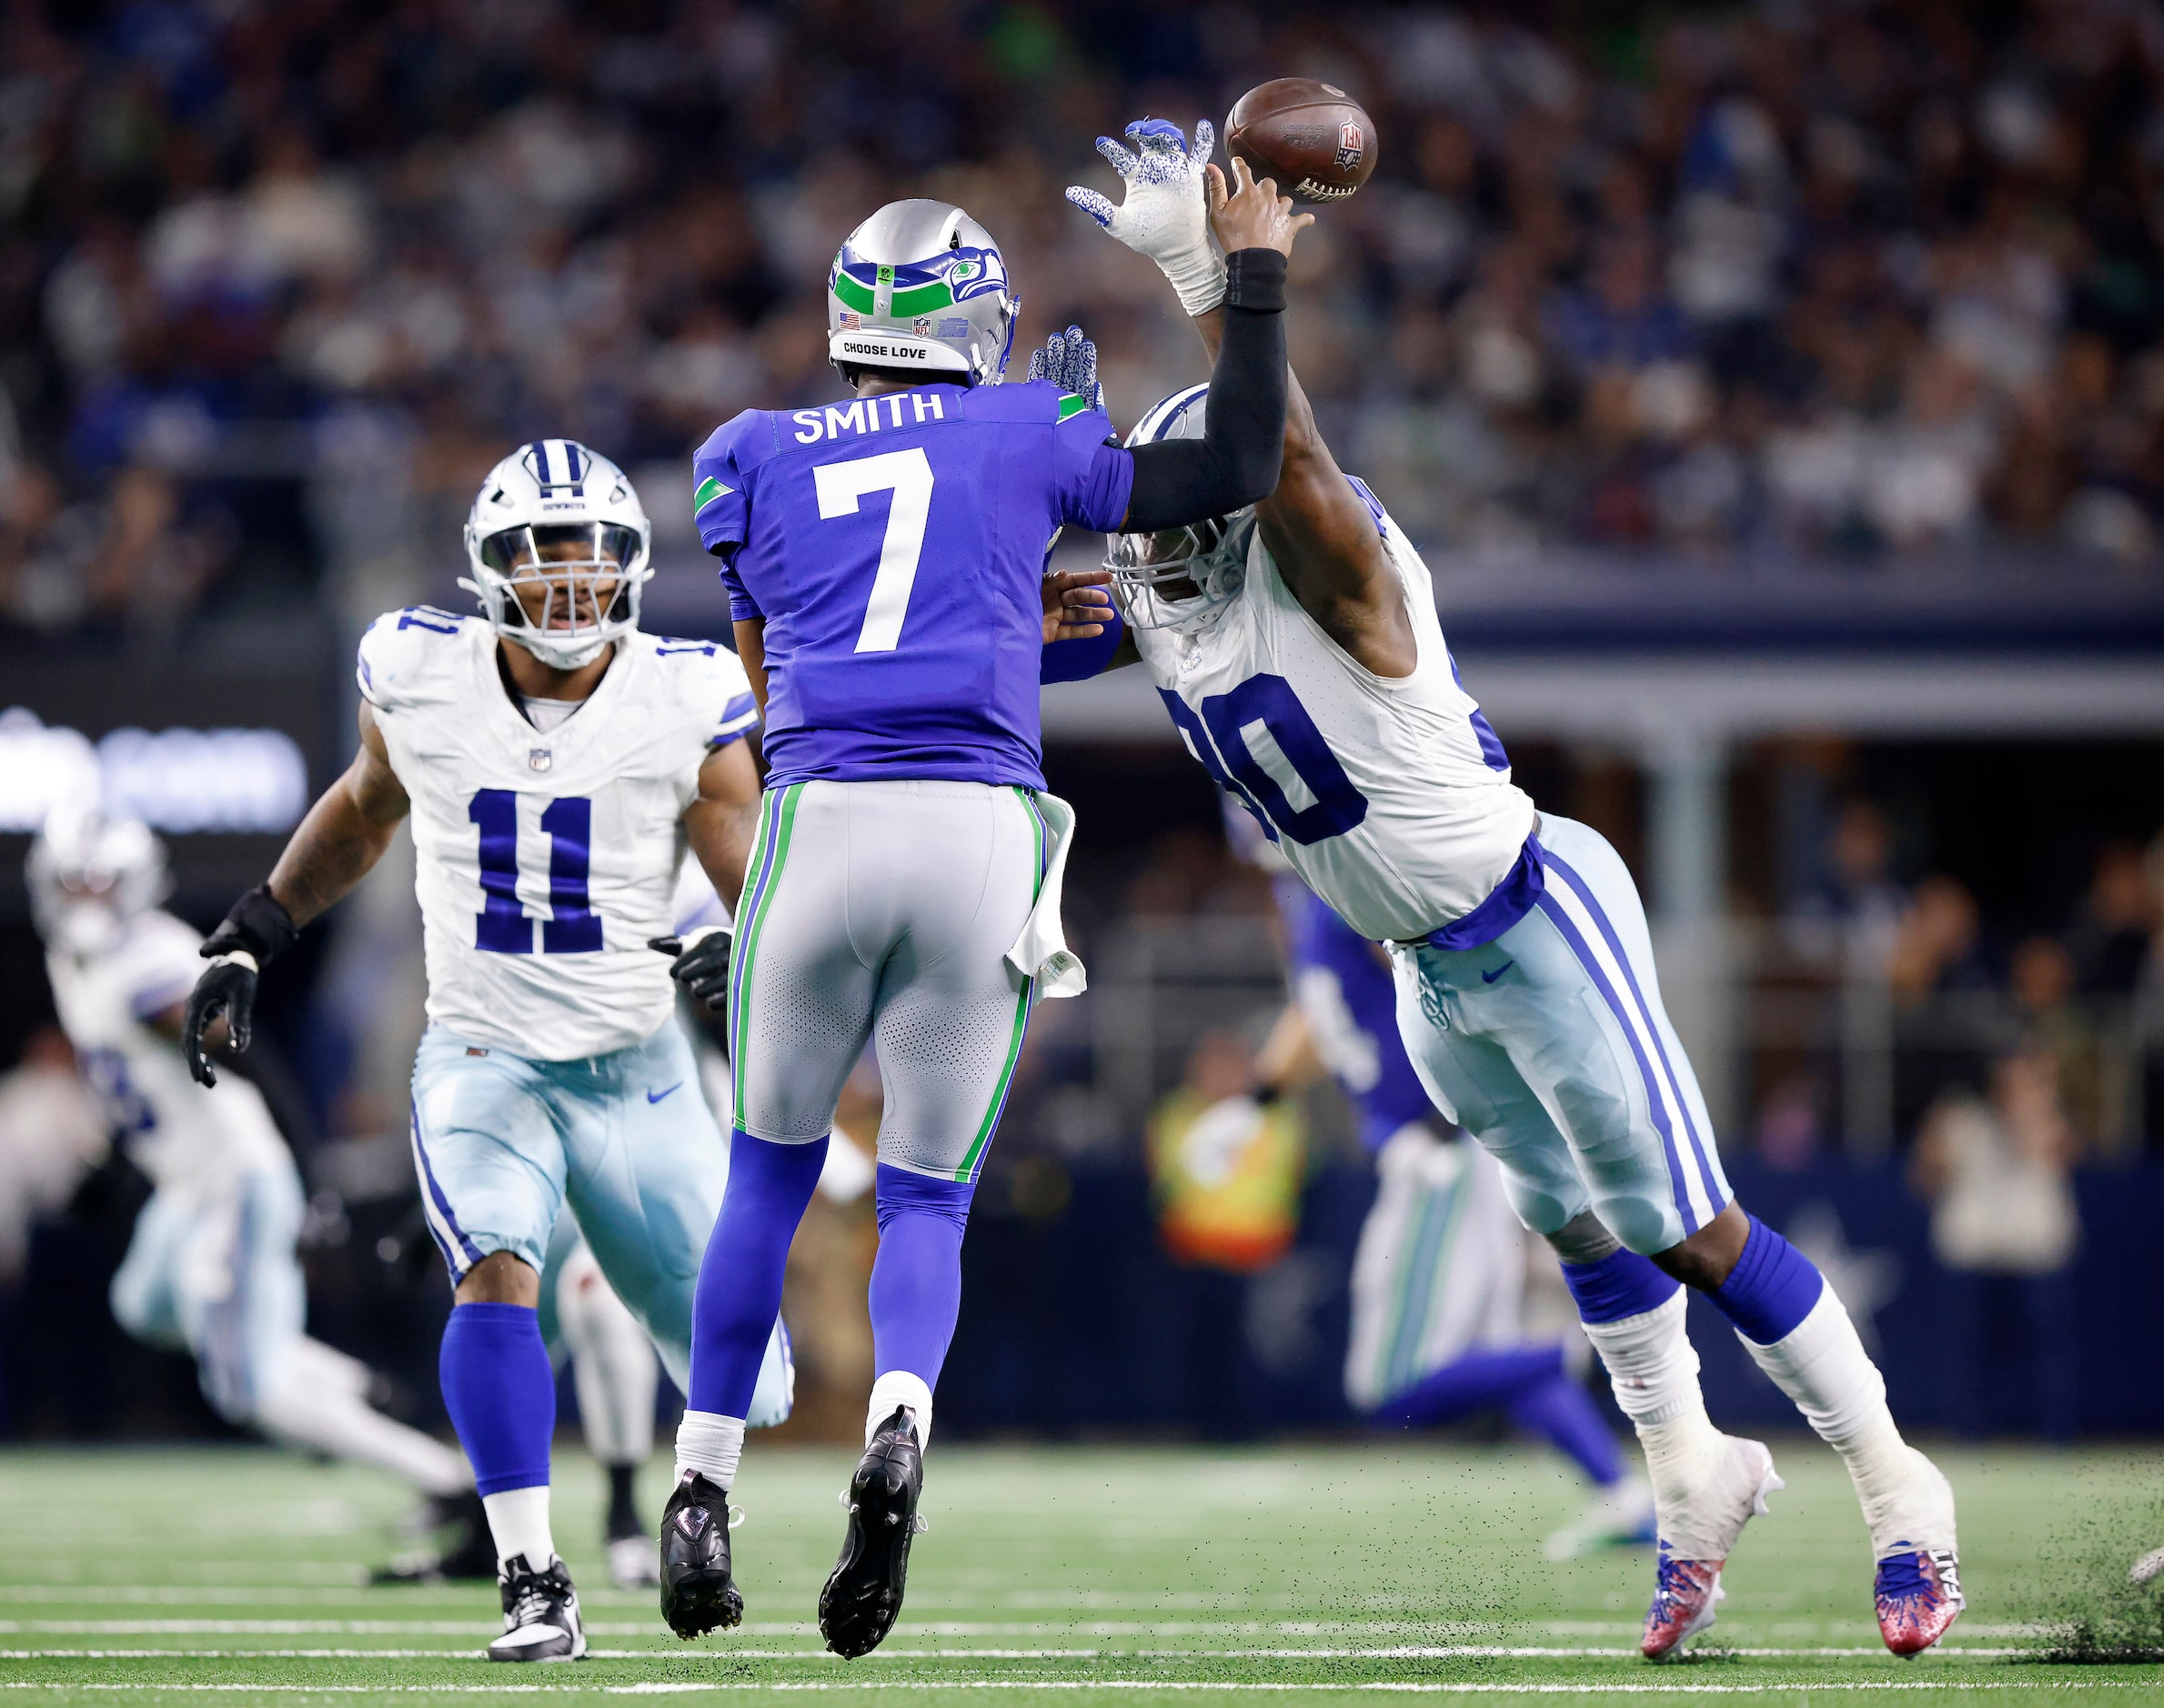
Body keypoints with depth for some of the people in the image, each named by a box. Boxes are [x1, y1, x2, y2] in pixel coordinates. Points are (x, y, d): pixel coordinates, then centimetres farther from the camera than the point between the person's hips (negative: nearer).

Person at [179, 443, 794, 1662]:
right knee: (499, 1274, -30)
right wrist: (252, 938, 15)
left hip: (638, 1070, 0)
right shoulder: (421, 674, -6)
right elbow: (366, 808, 15)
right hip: (483, 1060, 0)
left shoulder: (685, 704, -10)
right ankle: (536, 1585, -23)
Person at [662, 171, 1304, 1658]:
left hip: (819, 820, 1)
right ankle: (899, 1426, -22)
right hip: (981, 830, -1)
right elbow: (1241, 472, 17)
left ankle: (703, 1492, 16)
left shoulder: (757, 463, 14)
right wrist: (1258, 277, 24)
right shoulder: (1027, 437, 10)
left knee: (770, 1176, 19)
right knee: (926, 1199, 8)